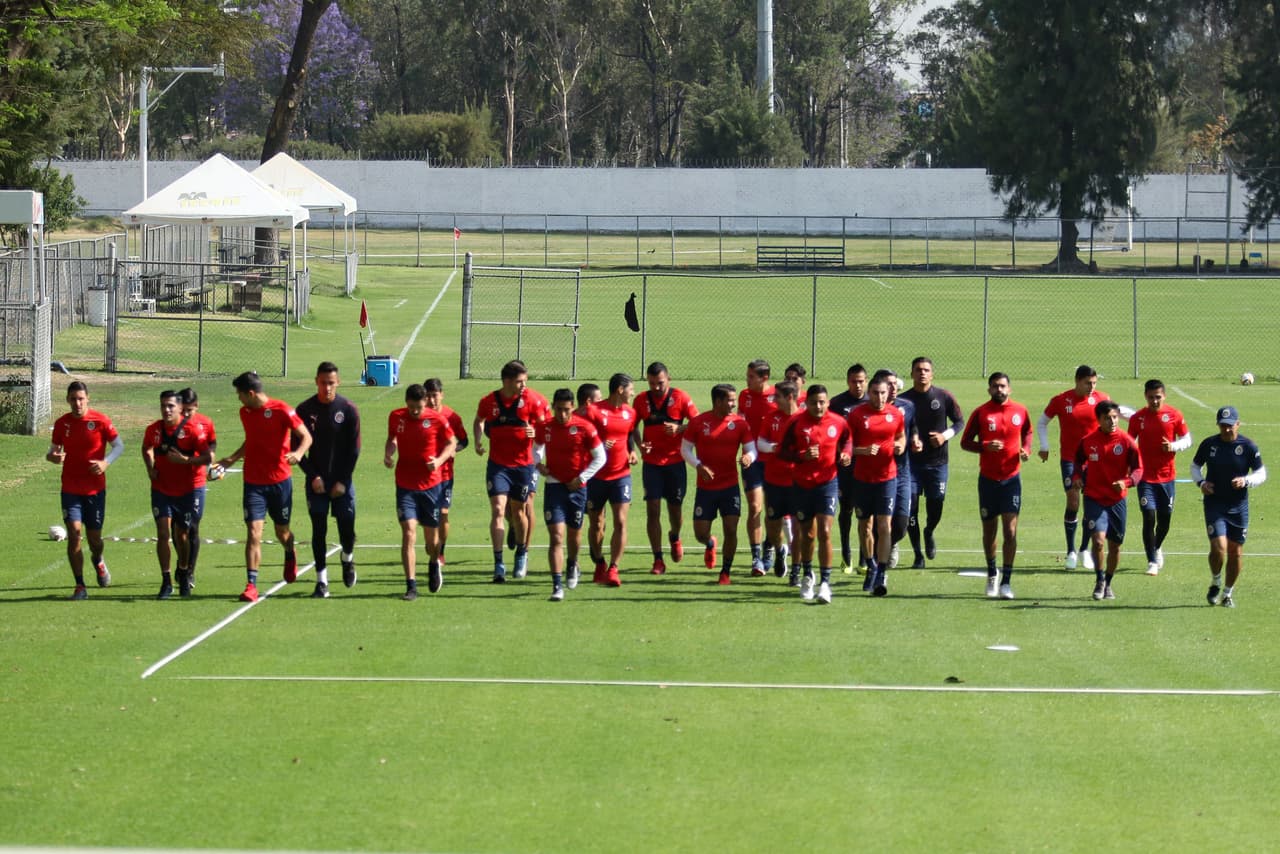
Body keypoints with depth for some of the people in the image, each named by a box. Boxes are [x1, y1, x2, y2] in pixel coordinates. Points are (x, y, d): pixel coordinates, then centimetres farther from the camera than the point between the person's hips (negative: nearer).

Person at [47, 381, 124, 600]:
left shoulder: (100, 420, -6)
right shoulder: (62, 424, 1)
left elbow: (119, 445, -2)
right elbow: (54, 450, 10)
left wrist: (105, 463, -20)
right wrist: (52, 456, -15)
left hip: (95, 488, -1)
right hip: (70, 489, 1)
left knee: (94, 537, 7)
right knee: (74, 533, -12)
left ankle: (97, 561, 45)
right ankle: (80, 586, -6)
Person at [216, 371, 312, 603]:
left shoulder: (281, 410, -11)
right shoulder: (245, 413, 7)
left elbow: (306, 436, -9)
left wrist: (299, 453, -27)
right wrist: (232, 459, 16)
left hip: (280, 481, -3)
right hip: (253, 482, 3)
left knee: (282, 532, 13)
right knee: (253, 532, -11)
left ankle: (290, 557, 48)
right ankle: (251, 585, -13)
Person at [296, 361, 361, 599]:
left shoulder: (348, 410, -3)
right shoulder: (305, 410, -1)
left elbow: (354, 449, -1)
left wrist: (343, 481, -7)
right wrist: (312, 476, -8)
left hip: (341, 480, 0)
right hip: (316, 481, 1)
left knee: (347, 529, -1)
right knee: (319, 530, -1)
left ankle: (348, 559, 31)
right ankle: (322, 581, 4)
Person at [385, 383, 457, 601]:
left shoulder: (437, 420, -8)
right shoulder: (396, 417, -1)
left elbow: (451, 443, 3)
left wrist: (439, 460, -15)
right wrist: (388, 454, -4)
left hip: (431, 485, -1)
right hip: (405, 486, 1)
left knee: (431, 536, 8)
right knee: (408, 532, -13)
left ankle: (434, 564, 43)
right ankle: (411, 585, -12)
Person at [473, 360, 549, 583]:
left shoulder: (532, 399, -8)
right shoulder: (489, 401, -4)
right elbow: (478, 421, 16)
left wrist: (536, 432, -26)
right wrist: (478, 441, -1)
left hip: (523, 464, 0)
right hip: (497, 464, 0)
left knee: (519, 510, 13)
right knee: (498, 509, -11)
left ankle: (522, 552, 38)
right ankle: (499, 563, -12)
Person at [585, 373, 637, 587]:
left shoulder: (630, 413, 6)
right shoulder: (594, 411, -10)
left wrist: (632, 452, 5)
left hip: (621, 475, 3)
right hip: (596, 476, -3)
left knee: (620, 522, -10)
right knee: (596, 523, 10)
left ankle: (613, 569, -9)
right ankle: (600, 564, 31)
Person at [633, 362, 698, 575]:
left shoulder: (680, 398, -4)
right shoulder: (642, 400, 2)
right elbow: (633, 426, 10)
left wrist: (679, 428, -21)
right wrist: (639, 444, -9)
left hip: (675, 462, -1)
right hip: (651, 463, 1)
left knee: (675, 507, 9)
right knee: (652, 510, -7)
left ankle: (674, 537, 44)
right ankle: (658, 560, -3)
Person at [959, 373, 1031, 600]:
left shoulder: (1021, 411, 2)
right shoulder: (980, 413, -3)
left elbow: (1027, 433, 19)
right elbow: (965, 442, 1)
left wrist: (1026, 450, -1)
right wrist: (986, 447, -17)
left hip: (1011, 477, 0)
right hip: (988, 478, 0)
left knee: (1010, 531, -9)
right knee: (989, 530, 10)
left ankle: (1006, 582, -6)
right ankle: (992, 575, 31)